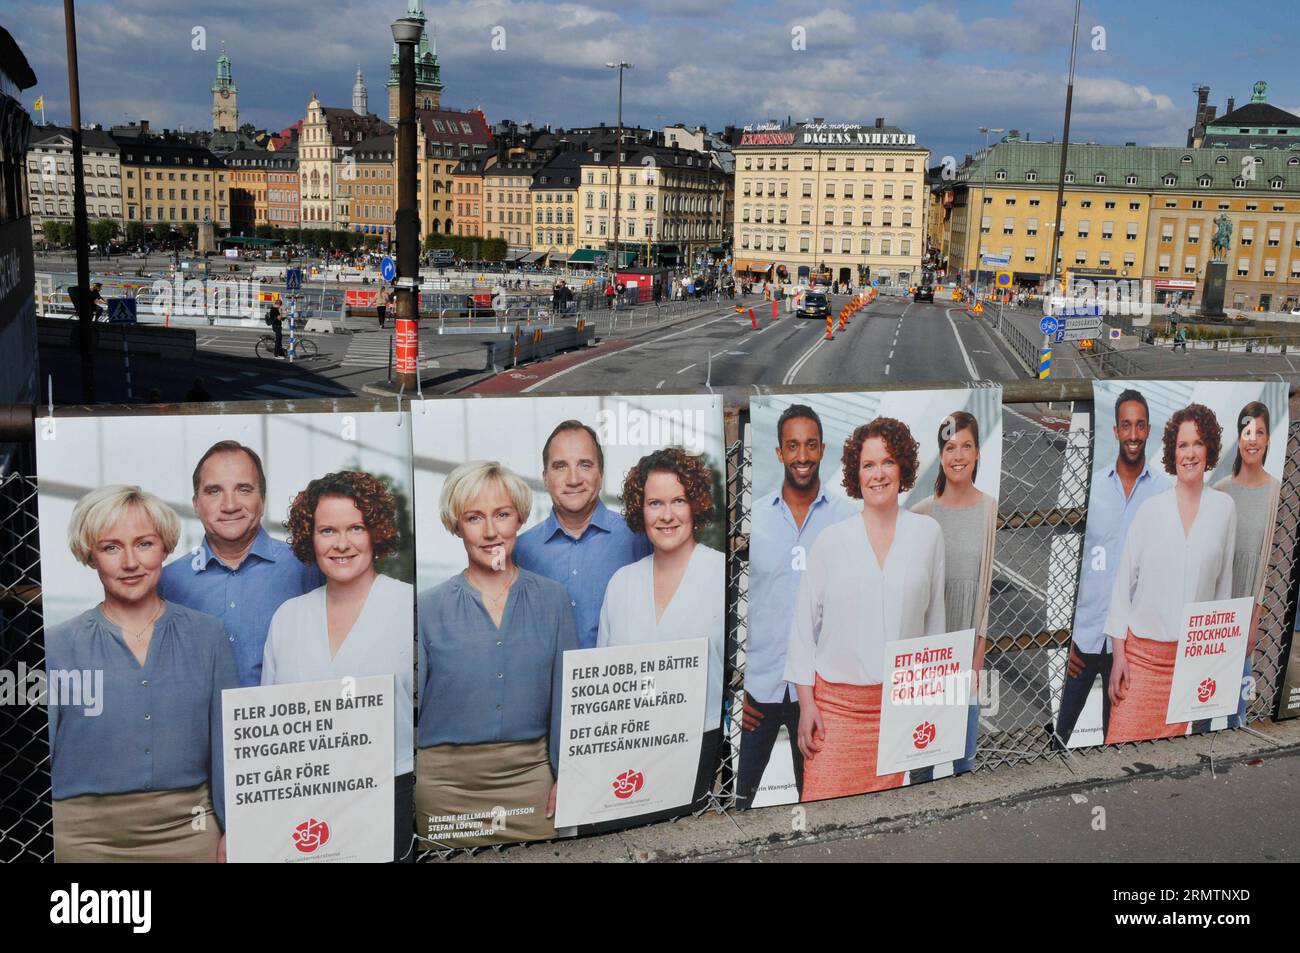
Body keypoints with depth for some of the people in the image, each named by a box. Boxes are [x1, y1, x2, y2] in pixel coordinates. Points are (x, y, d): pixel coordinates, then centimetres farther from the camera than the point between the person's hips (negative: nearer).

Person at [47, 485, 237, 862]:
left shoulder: (207, 634, 1)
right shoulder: (57, 647, -2)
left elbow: (226, 741, 4)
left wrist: (232, 830, 1)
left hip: (188, 830, 1)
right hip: (84, 837, -1)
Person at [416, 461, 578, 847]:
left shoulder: (552, 599, 1)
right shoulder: (429, 608, -3)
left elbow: (566, 694, 3)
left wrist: (565, 775, -1)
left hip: (529, 773, 1)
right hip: (446, 781, -1)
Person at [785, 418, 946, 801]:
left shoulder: (928, 533, 4)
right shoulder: (831, 540, 0)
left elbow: (934, 616, 10)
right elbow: (804, 623, 2)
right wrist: (806, 703, -3)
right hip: (835, 700, -1)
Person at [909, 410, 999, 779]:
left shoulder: (992, 510, -5)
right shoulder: (921, 513, -4)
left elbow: (992, 585, -3)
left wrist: (978, 658, -4)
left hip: (970, 649, 0)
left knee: (965, 757, 11)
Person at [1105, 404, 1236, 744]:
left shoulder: (1224, 508, 3)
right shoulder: (1150, 509, 0)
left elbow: (1224, 582, 9)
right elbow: (1124, 581, 1)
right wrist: (1118, 655, -3)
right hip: (1142, 649, -1)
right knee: (1127, 737, -6)